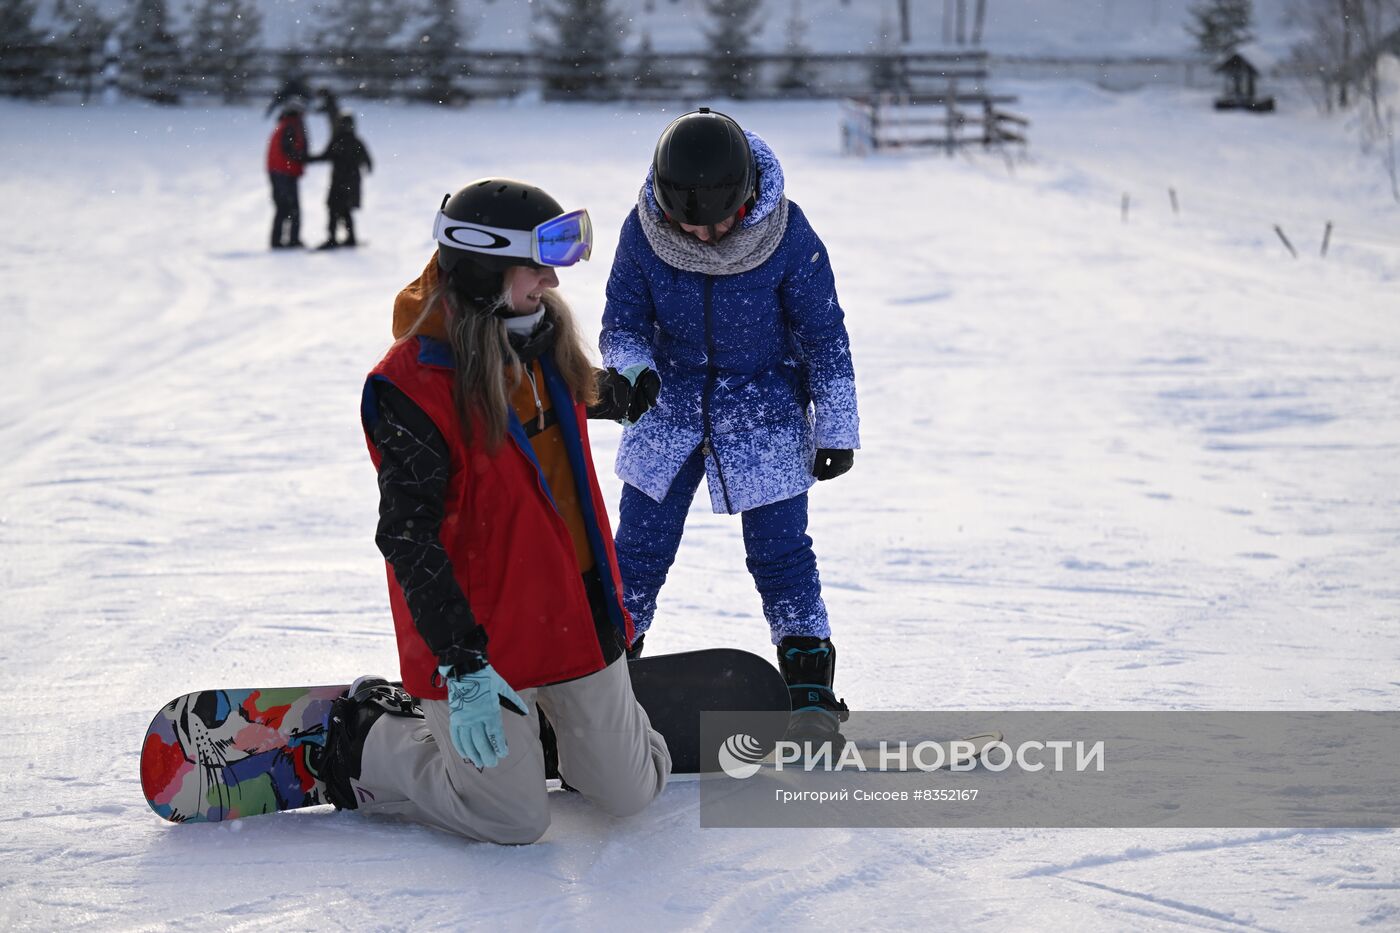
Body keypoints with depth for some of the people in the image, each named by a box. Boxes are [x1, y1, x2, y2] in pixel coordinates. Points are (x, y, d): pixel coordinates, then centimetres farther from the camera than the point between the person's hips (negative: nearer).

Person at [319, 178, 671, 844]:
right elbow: (408, 538, -22)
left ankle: (540, 716, 37)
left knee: (629, 791, 10)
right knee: (513, 817, 0)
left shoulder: (542, 342, 3)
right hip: (482, 636, -7)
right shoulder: (413, 387, -21)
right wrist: (463, 664, -27)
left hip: (575, 616, 7)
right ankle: (361, 745, 20)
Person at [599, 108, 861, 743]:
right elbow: (622, 322, -4)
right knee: (640, 544, 4)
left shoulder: (786, 235, -19)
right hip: (671, 403, 2)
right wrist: (632, 367, -27)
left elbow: (823, 334, -8)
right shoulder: (642, 232, -15)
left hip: (764, 409, -2)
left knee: (778, 548, -3)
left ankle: (811, 690, 7)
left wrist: (836, 428, -4)